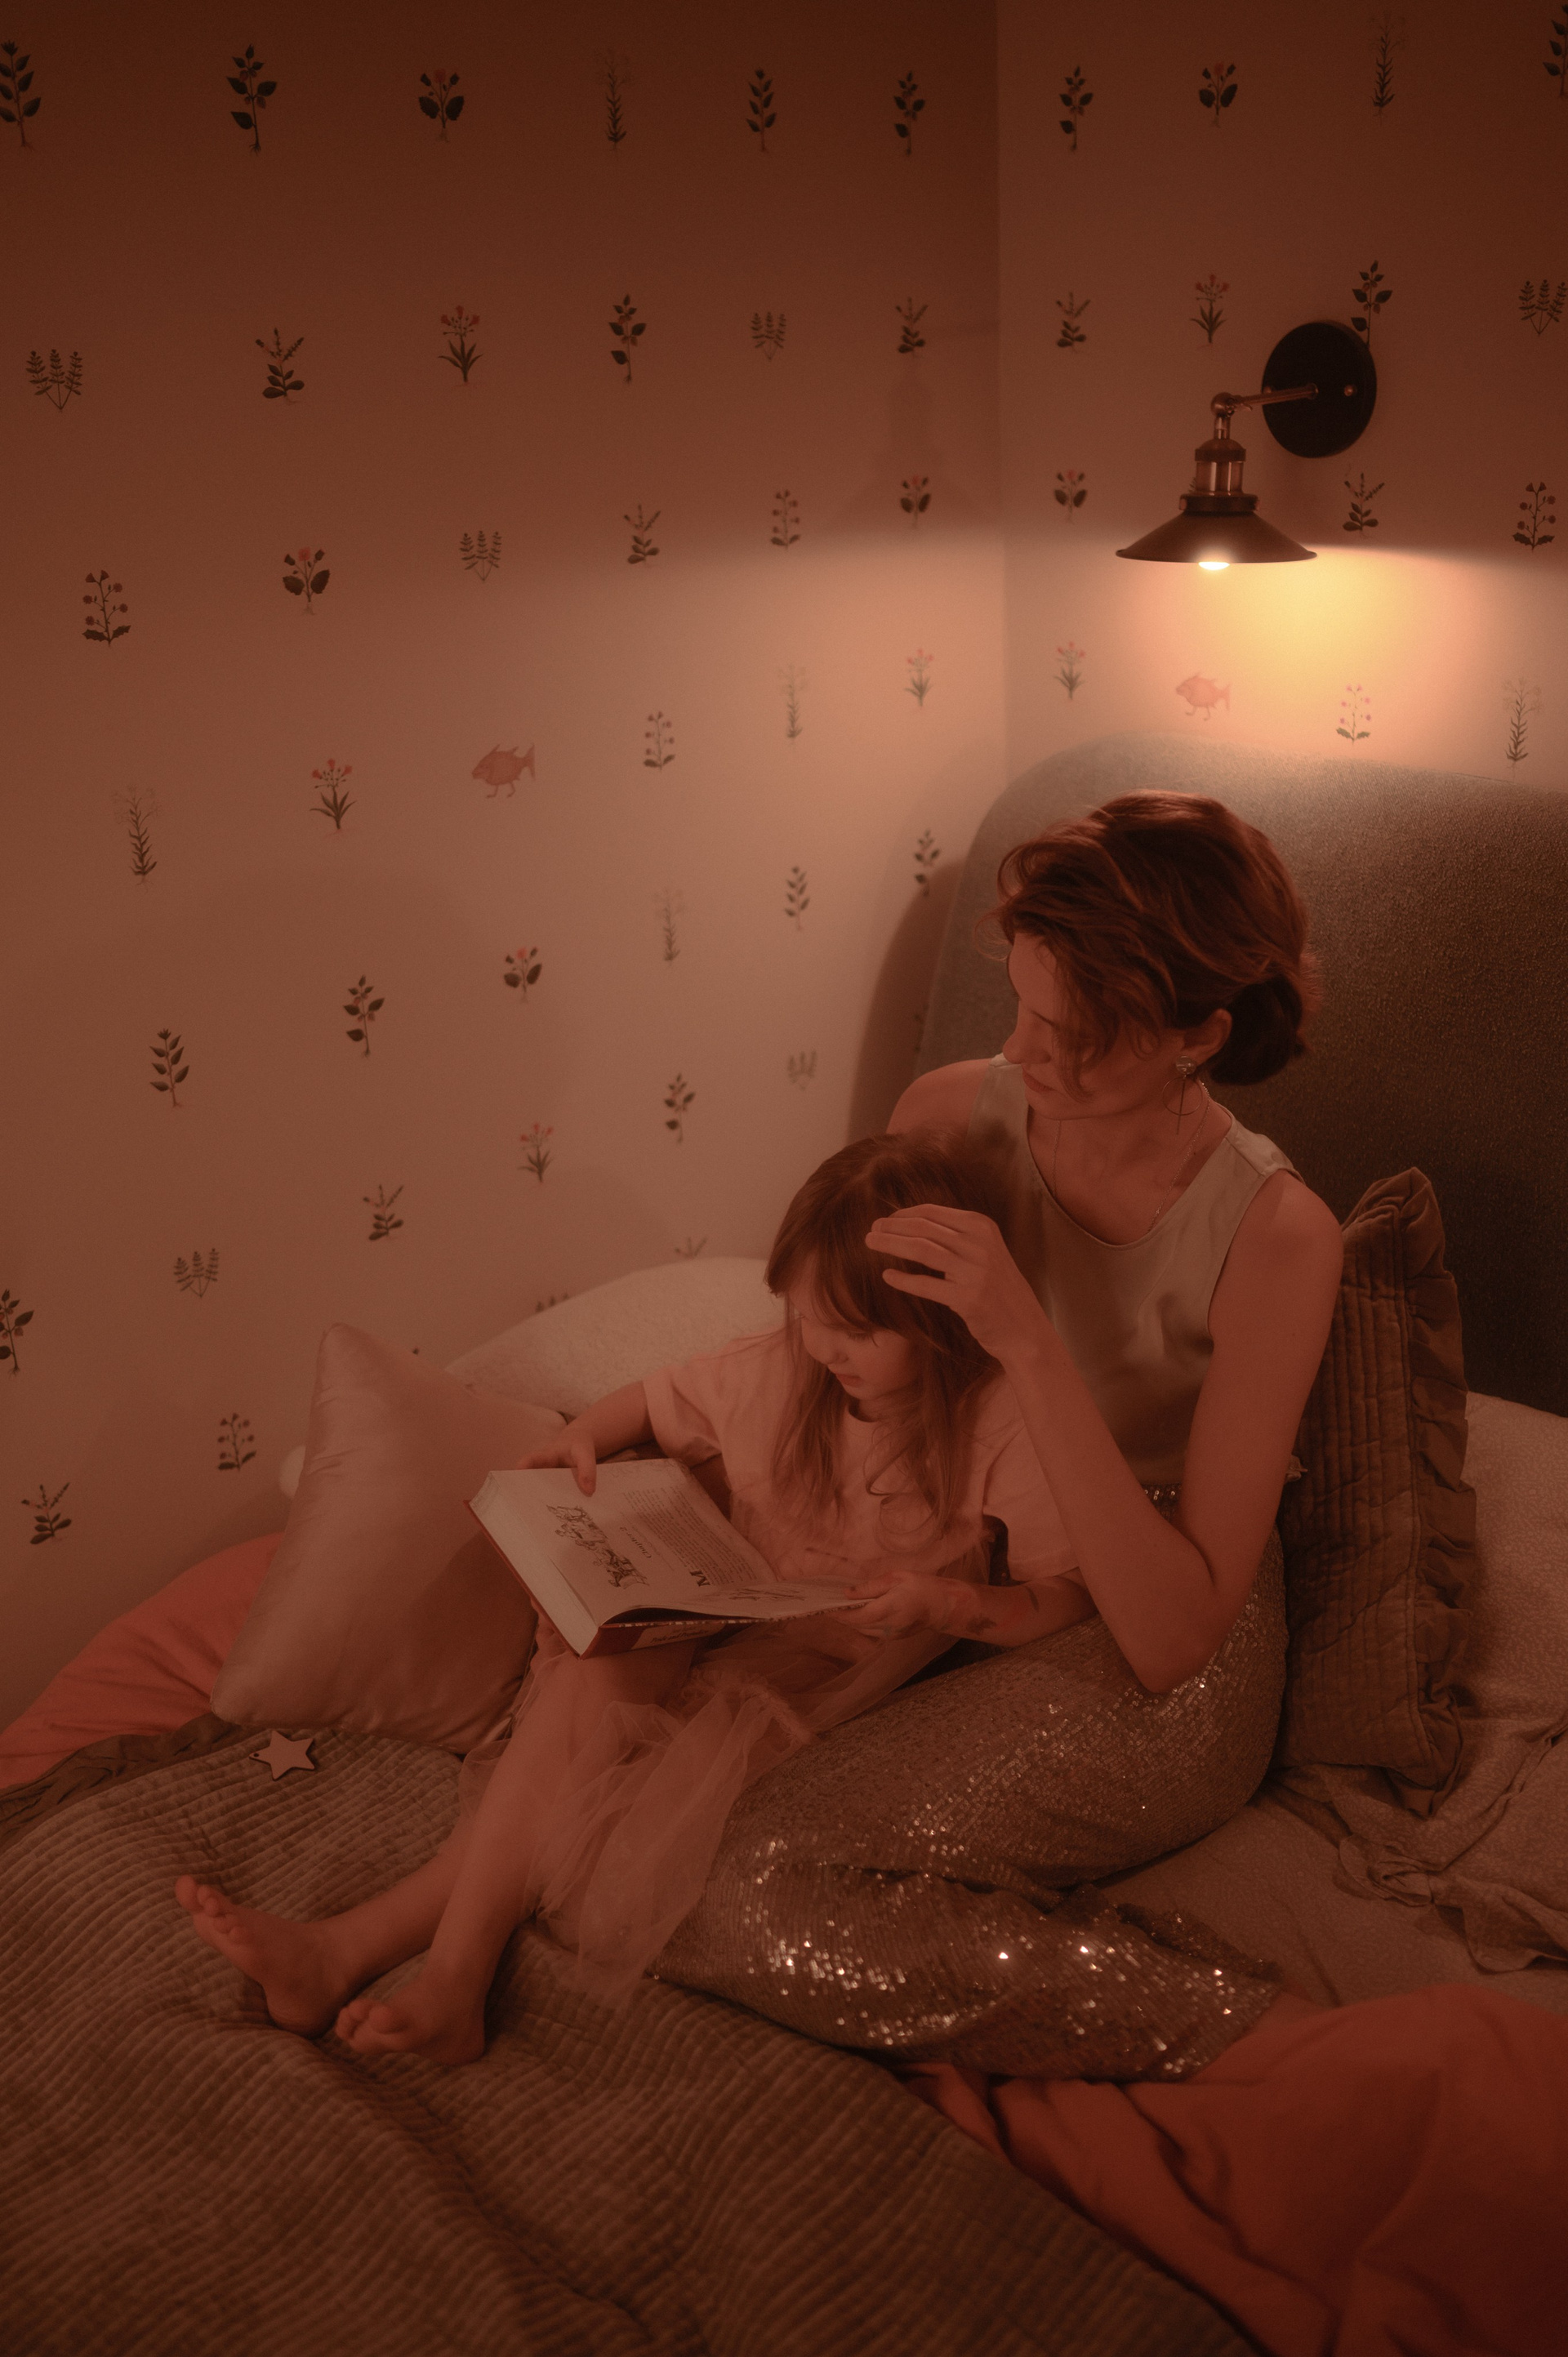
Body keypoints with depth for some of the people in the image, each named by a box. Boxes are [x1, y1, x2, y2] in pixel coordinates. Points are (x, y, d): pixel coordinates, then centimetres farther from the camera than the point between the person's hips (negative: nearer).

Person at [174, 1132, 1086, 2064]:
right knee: (594, 1668, -29)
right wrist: (581, 1440, -3)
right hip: (729, 1625, 5)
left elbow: (1068, 1595, -9)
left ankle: (351, 1948, -28)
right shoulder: (771, 1372, -1)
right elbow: (652, 1403, 18)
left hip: (843, 1668, -5)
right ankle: (453, 1983, -31)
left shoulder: (1001, 1426, -13)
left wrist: (949, 1601, -26)